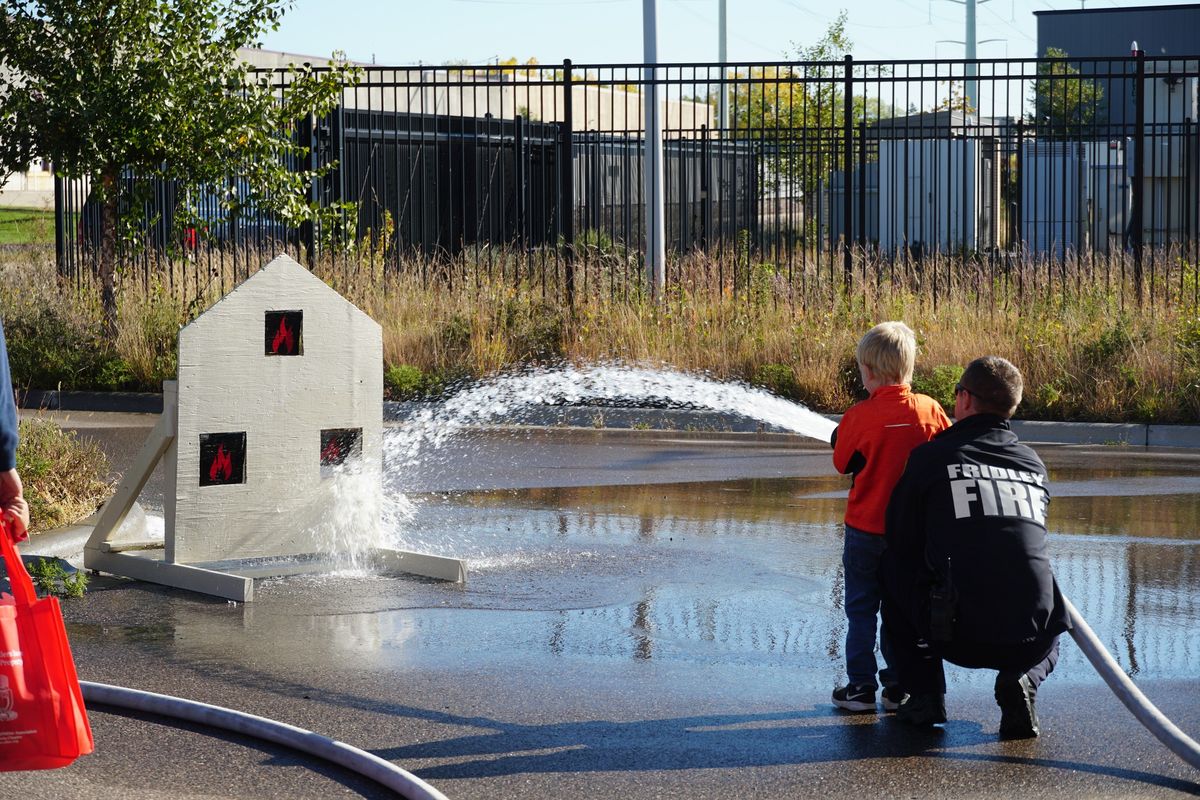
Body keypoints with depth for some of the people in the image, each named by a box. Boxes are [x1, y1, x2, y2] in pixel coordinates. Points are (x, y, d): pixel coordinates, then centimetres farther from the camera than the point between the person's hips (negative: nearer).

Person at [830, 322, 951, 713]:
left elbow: (843, 463, -5)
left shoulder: (859, 417, -17)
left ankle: (861, 686, 8)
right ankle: (899, 686, 15)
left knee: (862, 608, 9)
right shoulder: (929, 410, -8)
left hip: (866, 530, -3)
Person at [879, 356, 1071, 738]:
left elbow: (901, 542, 11)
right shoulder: (1034, 464, 12)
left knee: (891, 569, 27)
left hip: (958, 638, -2)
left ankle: (924, 694, 18)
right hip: (1029, 643, 2)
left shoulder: (931, 456, 2)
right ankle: (1022, 680, 5)